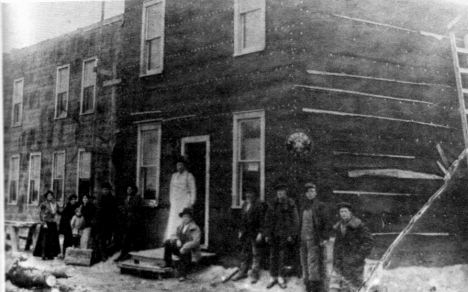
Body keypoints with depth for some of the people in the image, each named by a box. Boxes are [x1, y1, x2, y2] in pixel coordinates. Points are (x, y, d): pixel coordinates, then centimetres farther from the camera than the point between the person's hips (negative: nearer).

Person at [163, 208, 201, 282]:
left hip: (190, 251, -6)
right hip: (180, 249, 6)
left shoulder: (195, 228, -8)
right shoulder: (180, 227, 14)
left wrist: (184, 248, -30)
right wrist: (177, 240, -15)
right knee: (167, 242, -15)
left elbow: (196, 242, -20)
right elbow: (173, 236, 9)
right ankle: (168, 263, -10)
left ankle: (182, 274, -36)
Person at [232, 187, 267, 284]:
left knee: (255, 254, 3)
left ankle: (255, 275, 11)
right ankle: (243, 272, 22)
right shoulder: (244, 204, 12)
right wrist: (241, 231, 16)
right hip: (245, 233, 6)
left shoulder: (259, 205, -10)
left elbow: (262, 220, -12)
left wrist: (260, 233, -16)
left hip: (255, 233, -6)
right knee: (244, 253, 12)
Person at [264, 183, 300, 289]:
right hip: (274, 234, 3)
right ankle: (273, 277, 14)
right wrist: (267, 234, 6)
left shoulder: (291, 204, -2)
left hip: (285, 235, -3)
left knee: (282, 256, 1)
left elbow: (295, 220, -3)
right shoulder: (273, 204, 8)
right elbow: (268, 219, 11)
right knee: (273, 256, 5)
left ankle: (281, 278, 11)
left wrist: (292, 235, -8)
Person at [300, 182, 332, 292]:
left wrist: (325, 238, -13)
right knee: (305, 264, 7)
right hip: (304, 239, 6)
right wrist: (299, 237, 17)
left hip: (316, 240, -6)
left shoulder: (321, 206, -4)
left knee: (313, 264, -11)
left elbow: (327, 223, -6)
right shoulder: (303, 207, 15)